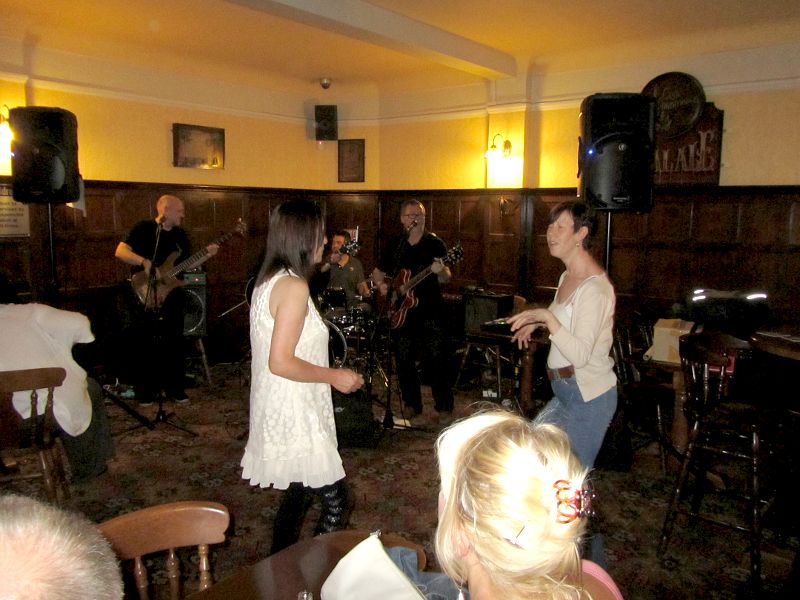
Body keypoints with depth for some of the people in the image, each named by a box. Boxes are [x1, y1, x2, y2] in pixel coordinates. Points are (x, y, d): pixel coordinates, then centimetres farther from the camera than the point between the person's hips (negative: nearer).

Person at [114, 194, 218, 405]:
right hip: (143, 297, -5)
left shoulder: (180, 234, 10)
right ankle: (144, 391, 15)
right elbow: (120, 251, -15)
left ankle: (174, 387, 20)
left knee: (174, 344, 9)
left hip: (171, 295, 5)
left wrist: (206, 254, -3)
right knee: (143, 344, 3)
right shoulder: (143, 228, -7)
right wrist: (145, 262, -28)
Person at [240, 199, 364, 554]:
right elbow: (280, 362, -25)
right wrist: (333, 376, -13)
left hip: (279, 413, 10)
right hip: (294, 417, -10)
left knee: (298, 493, 22)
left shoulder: (268, 281, 10)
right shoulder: (294, 286, -20)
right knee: (336, 500, -1)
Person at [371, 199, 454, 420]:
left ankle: (444, 408, 6)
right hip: (400, 312, 4)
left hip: (430, 312, -4)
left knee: (435, 361, -6)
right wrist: (380, 284, -3)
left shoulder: (435, 244, 1)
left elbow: (446, 278, -4)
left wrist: (441, 271, -27)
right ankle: (412, 405, 24)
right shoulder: (395, 245, 11)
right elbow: (378, 271, 19)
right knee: (404, 362, 9)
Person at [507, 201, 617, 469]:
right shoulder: (567, 276, 8)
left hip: (588, 397, -10)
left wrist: (547, 316, -35)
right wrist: (536, 320, 13)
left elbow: (580, 355, -28)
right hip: (566, 391, 10)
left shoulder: (594, 287, -22)